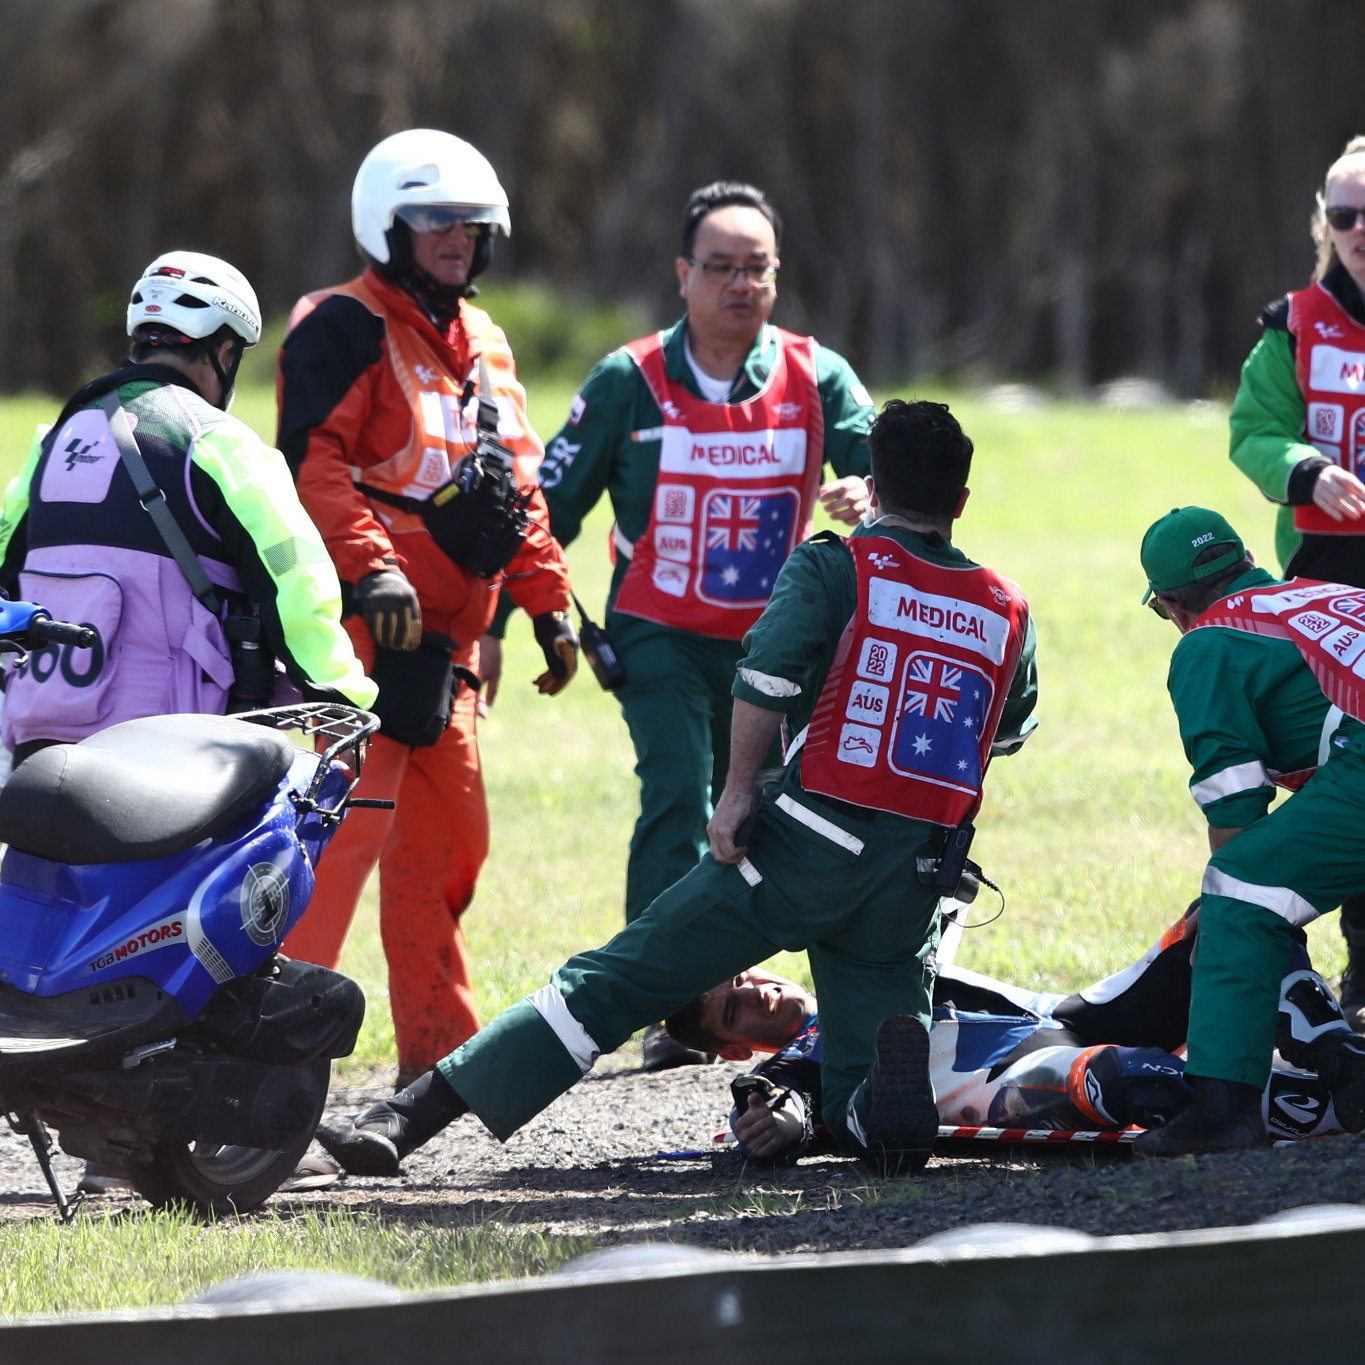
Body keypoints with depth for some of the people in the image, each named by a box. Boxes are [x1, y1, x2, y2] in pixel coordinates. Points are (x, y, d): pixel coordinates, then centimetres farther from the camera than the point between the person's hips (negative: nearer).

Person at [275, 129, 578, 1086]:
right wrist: (371, 568, -28)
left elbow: (518, 487, 26)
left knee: (449, 839, 12)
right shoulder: (345, 328, -6)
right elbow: (313, 460, -18)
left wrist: (549, 604, 21)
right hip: (371, 625, -9)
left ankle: (441, 1047, 19)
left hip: (449, 638, 9)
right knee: (351, 825, -16)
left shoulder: (482, 342, 22)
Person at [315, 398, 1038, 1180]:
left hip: (809, 845, -3)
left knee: (616, 982, 0)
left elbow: (767, 674, -13)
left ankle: (408, 1120, -9)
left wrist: (738, 794, -8)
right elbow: (1008, 735, 26)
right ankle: (899, 1054, -25)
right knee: (865, 1120, 13)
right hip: (921, 880, 3)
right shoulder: (1008, 610, 15)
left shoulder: (838, 567, 3)